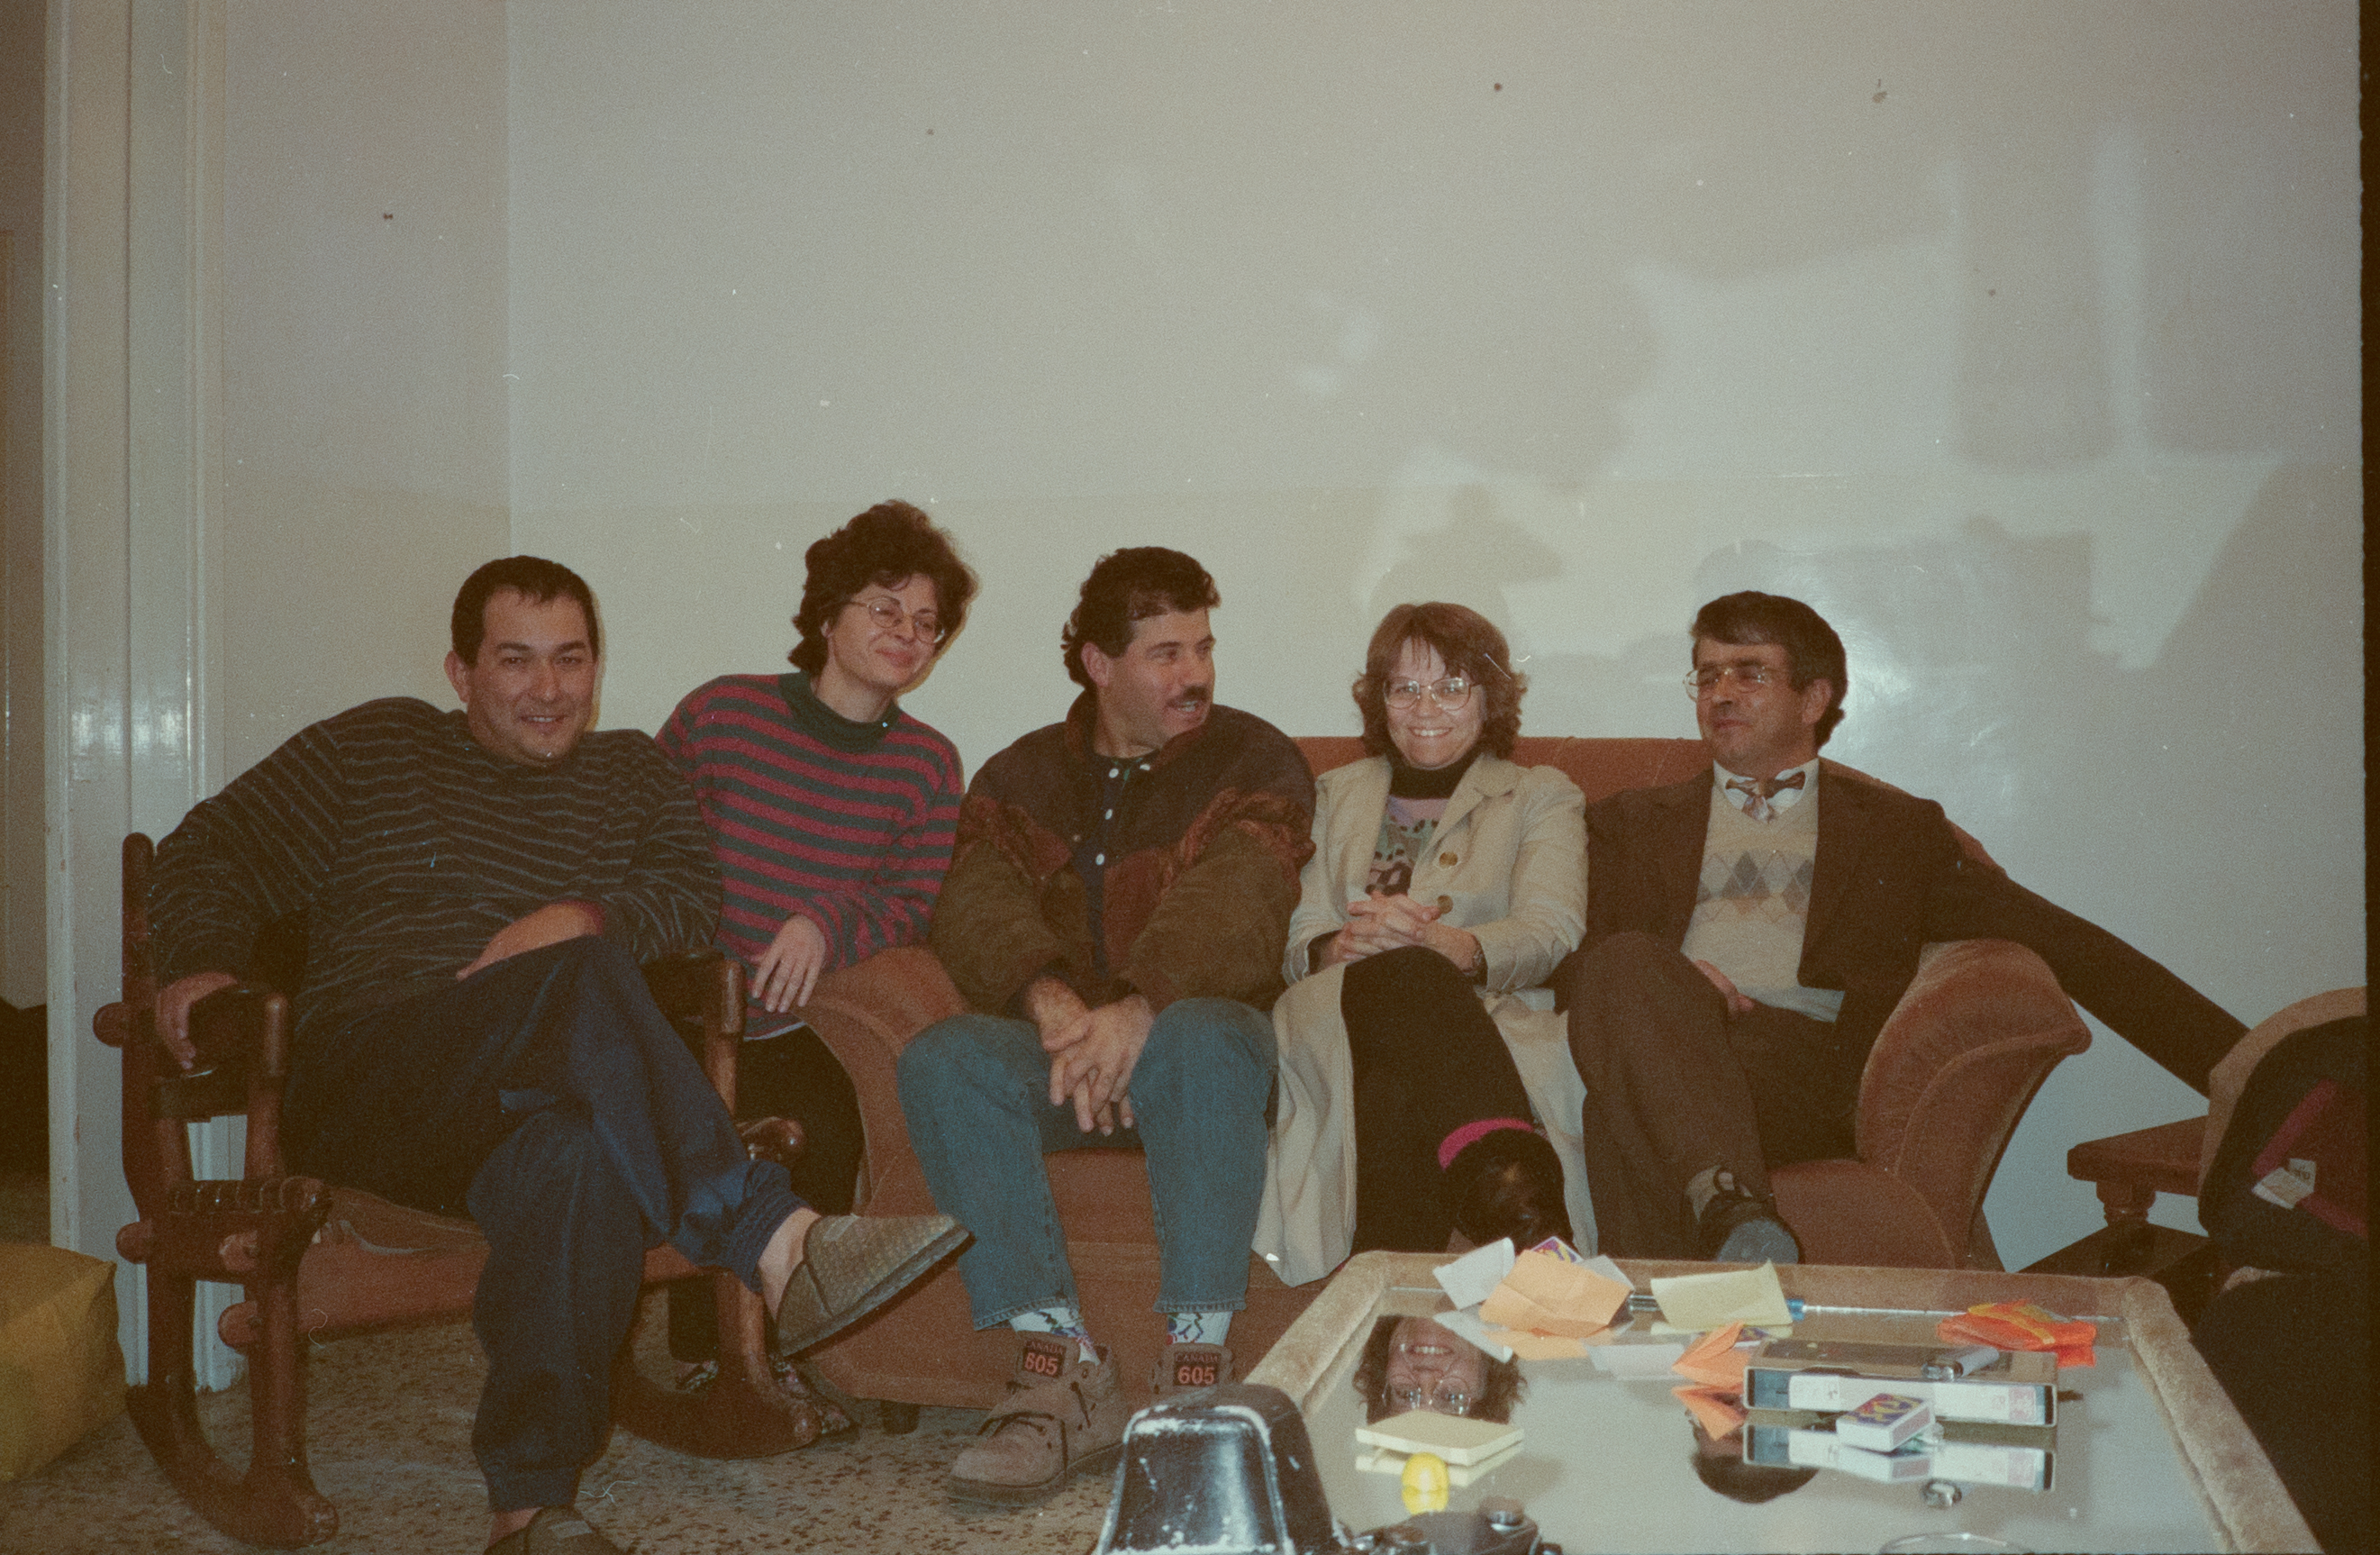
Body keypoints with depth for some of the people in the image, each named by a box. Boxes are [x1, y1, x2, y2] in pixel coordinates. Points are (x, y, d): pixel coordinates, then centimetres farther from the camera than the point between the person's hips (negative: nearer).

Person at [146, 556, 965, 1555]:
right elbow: (215, 849, 20)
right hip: (361, 1089, -2)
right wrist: (203, 959, 0)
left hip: (516, 1114, 2)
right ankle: (775, 1242, -44)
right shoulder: (374, 747, 20)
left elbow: (695, 893, 8)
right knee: (586, 977, -33)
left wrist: (586, 916, -12)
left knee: (583, 1154, -39)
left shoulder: (630, 774, 24)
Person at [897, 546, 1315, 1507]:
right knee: (943, 1059, -28)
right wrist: (1054, 1003, -25)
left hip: (1188, 1035, -2)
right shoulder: (1021, 776, 15)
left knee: (1205, 1036, -37)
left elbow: (1231, 909, -12)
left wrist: (1136, 1013, -31)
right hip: (1051, 1042, 3)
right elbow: (977, 908, -3)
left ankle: (1197, 1365, -34)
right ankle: (1063, 1373, -30)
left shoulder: (1253, 759, 6)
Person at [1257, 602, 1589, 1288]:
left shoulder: (1543, 798, 21)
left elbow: (1552, 932, 0)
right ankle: (1513, 1183, -60)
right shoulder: (1337, 797, 28)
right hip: (1337, 1024, 1)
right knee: (1395, 977, -38)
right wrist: (1343, 947, -13)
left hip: (1488, 1021, -1)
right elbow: (1292, 943, 14)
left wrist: (1447, 945, -23)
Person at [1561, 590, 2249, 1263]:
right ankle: (1727, 1201, -51)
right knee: (1625, 960, -36)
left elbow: (2064, 943, 17)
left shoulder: (1897, 829, 24)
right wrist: (1655, 979, -9)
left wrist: (2235, 1060, 9)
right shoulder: (1632, 822, 27)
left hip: (1811, 1062, -1)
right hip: (1659, 1043, 2)